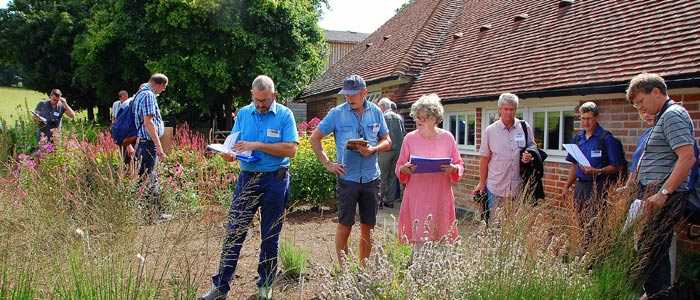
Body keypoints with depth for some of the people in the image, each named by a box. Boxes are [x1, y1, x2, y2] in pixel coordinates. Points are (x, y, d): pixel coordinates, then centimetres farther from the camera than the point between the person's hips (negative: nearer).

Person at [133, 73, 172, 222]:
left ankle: (157, 212, 24)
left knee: (152, 179, 15)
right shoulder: (148, 95, -13)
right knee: (145, 180, -6)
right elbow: (148, 122, -22)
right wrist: (159, 146, -23)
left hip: (144, 143, 11)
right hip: (148, 143, -11)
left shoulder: (142, 93, 18)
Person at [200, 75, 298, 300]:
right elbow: (235, 144, 7)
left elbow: (291, 149, -14)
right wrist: (229, 154, -16)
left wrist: (258, 145, -18)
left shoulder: (284, 115, -4)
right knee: (233, 233, 2)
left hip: (275, 182, -2)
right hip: (247, 178, 3)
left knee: (270, 237, 9)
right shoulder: (244, 114, 7)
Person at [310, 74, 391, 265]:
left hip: (371, 178, 3)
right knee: (344, 225, 4)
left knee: (368, 226, 10)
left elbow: (387, 141, 9)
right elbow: (314, 138, 3)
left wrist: (374, 149, -12)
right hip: (347, 177, -2)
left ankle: (363, 268, 25)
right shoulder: (337, 113, -3)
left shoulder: (376, 112, 4)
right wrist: (327, 163, -5)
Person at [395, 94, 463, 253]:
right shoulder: (410, 138, 3)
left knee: (440, 243, 6)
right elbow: (398, 167, 8)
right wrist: (405, 169, -15)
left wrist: (453, 169, -12)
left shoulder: (447, 137, 5)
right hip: (417, 197, -1)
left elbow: (460, 164, 10)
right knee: (419, 241, -5)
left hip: (440, 198, 1)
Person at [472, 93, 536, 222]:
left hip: (519, 186, 1)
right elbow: (484, 158, 4)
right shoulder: (490, 130, 1)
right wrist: (482, 183, 4)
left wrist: (530, 156, -9)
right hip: (496, 186, -1)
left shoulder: (525, 128, 4)